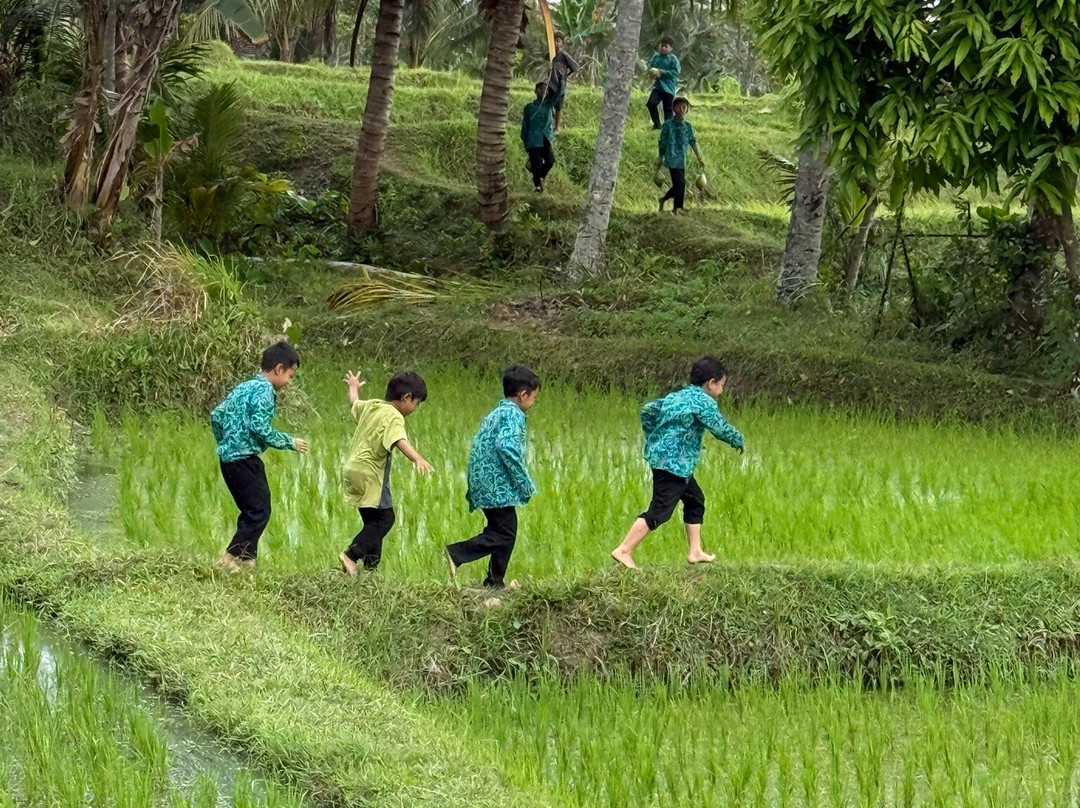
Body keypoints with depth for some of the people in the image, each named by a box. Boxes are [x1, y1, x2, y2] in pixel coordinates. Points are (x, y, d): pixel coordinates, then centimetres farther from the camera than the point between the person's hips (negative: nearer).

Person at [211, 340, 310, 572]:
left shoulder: (244, 387, 17)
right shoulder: (265, 390, -11)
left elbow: (216, 415, 20)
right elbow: (260, 428, -21)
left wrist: (225, 444, 30)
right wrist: (290, 443, -10)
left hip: (229, 457, 10)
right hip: (245, 459, -10)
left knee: (251, 512, 15)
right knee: (259, 512, -8)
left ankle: (246, 560, 15)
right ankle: (230, 558, -13)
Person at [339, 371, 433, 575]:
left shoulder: (369, 405, 14)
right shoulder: (393, 416, -12)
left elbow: (354, 404, 36)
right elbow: (400, 440, -31)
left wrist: (353, 387, 58)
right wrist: (418, 459, -45)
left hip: (353, 470, 9)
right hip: (370, 472, -9)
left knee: (373, 520, 12)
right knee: (384, 518, -9)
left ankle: (370, 565, 7)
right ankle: (351, 555, -19)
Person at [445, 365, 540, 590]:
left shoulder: (495, 414, 19)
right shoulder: (513, 415, -10)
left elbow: (478, 447, 21)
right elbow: (507, 447, -25)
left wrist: (472, 492, 23)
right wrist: (525, 483, -18)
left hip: (484, 485, 10)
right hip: (499, 485, -10)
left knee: (503, 532, 16)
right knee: (503, 534, -6)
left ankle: (495, 583, 18)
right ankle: (457, 554, -16)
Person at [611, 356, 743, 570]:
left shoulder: (675, 396, 14)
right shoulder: (704, 402, -10)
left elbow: (647, 410, 16)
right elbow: (721, 429, -11)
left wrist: (653, 439, 22)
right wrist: (738, 441, 9)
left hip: (660, 455, 10)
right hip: (674, 463, -10)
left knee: (695, 500, 21)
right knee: (659, 512, -10)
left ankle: (695, 552, 25)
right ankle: (624, 551, -11)